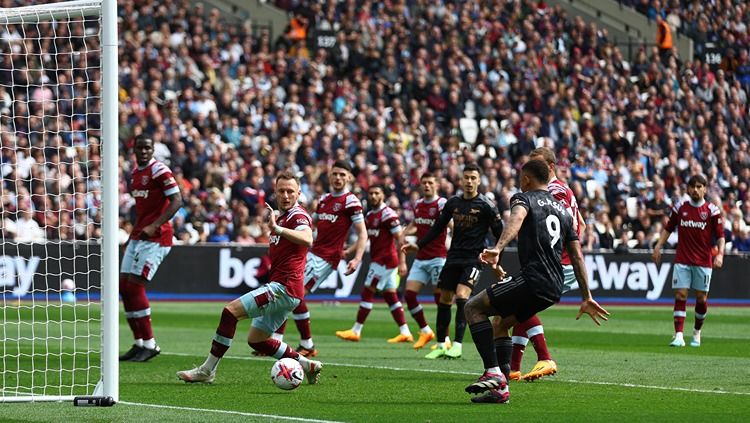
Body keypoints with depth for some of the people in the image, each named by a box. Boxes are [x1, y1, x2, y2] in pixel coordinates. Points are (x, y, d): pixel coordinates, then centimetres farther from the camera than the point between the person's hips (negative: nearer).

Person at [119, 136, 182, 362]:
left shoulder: (159, 171, -12)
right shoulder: (135, 172, 14)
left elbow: (177, 201, -18)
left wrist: (153, 226, -25)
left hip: (156, 237, -9)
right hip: (139, 235, 9)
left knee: (135, 285, -14)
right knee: (124, 286, 5)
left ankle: (149, 344, -8)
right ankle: (139, 343, 11)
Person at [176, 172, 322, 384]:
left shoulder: (298, 216, -10)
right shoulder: (281, 216, 20)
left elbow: (307, 239, -36)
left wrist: (277, 229, -47)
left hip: (284, 287, -11)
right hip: (280, 288, 11)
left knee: (231, 311, -18)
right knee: (255, 340, 18)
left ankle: (207, 370, -15)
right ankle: (306, 364, 20)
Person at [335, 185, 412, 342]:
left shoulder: (388, 214, -14)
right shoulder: (370, 215, 14)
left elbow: (400, 239, -16)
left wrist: (402, 262, -21)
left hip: (385, 260, -9)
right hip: (378, 259, 9)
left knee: (367, 292, -6)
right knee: (390, 296, 8)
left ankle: (355, 331, -1)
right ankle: (405, 333, 8)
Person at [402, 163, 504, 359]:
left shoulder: (485, 205, -7)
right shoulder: (453, 203, 7)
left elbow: (500, 232, -5)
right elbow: (438, 227, 16)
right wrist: (419, 245, 11)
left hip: (473, 259, -5)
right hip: (453, 257, 6)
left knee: (462, 295, -22)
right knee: (444, 300, 6)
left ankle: (458, 344, -21)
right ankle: (441, 345, 16)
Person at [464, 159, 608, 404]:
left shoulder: (524, 198, 4)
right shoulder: (562, 210, 25)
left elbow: (517, 219, -22)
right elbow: (577, 257, 22)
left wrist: (498, 249, -40)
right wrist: (587, 298, 23)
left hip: (533, 280, -8)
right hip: (555, 289, 8)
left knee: (474, 307, 0)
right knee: (500, 322, 24)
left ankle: (493, 372, -13)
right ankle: (501, 389, 15)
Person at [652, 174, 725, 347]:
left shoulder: (712, 210, -2)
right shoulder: (679, 208, 6)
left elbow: (720, 236, -3)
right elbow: (668, 228, 15)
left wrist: (720, 254, -17)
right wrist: (658, 245, 4)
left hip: (703, 262, -1)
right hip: (682, 260, 1)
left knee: (701, 299, 3)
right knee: (680, 296, -8)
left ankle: (697, 332, 25)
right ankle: (679, 336, -13)